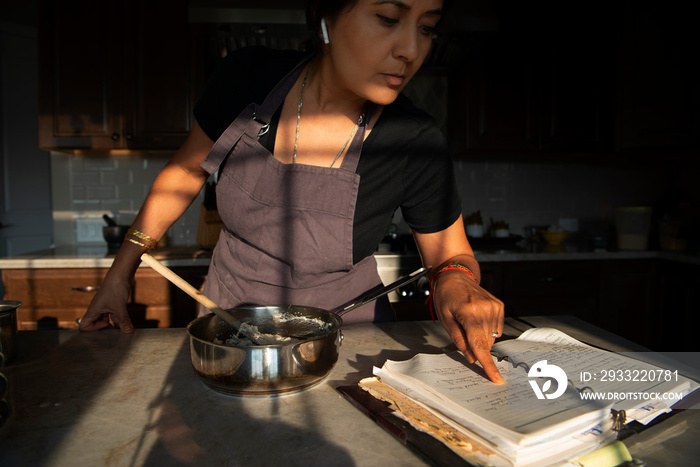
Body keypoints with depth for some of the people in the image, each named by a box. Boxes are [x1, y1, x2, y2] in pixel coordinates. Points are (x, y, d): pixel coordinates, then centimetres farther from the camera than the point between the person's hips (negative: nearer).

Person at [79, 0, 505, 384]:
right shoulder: (247, 78, -14)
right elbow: (186, 171, 3)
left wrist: (454, 280, -28)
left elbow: (453, 255, -4)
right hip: (229, 316, 2)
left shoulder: (417, 144, -19)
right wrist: (122, 270, 6)